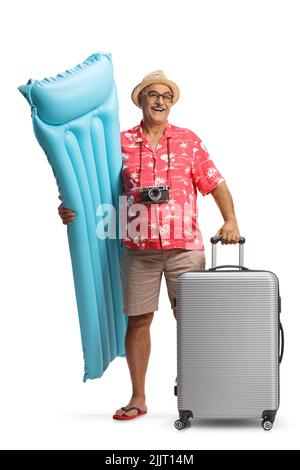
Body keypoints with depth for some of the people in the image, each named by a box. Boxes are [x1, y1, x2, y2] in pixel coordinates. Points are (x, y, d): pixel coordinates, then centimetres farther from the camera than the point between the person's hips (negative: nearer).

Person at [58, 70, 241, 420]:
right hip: (138, 248, 1)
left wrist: (230, 220, -9)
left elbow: (215, 183, 5)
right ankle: (138, 398, 15)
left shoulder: (188, 141, 7)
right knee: (138, 321, 5)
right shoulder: (122, 142, 7)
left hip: (184, 246, 0)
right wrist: (71, 208, -7)